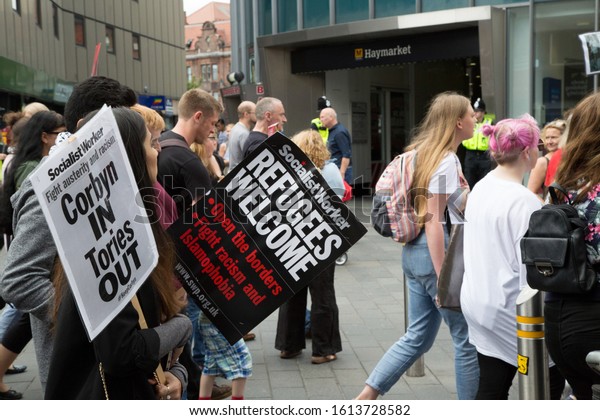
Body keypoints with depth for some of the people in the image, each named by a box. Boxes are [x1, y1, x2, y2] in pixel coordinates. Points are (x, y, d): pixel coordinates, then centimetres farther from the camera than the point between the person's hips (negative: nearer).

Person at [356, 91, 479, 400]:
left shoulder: (424, 153, 13)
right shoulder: (447, 161, -15)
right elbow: (433, 221, -21)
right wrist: (443, 279, -22)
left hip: (414, 252, 9)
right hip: (436, 253, -9)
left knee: (418, 337, 15)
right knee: (467, 339, 5)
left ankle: (365, 398, 14)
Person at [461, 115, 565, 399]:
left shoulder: (480, 188, 6)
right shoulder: (523, 200, -20)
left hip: (477, 301, 8)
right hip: (508, 309, -8)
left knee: (491, 389, 13)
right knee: (551, 381, 11)